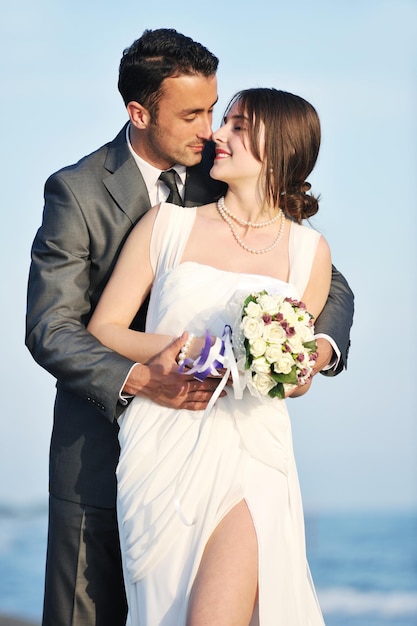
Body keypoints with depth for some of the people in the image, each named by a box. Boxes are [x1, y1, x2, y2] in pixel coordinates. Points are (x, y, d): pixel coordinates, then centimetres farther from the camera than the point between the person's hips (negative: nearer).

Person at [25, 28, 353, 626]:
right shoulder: (77, 191, -8)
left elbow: (331, 288, 4)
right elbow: (49, 328, -12)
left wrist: (318, 346, -20)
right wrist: (138, 380, -30)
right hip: (103, 450, -2)